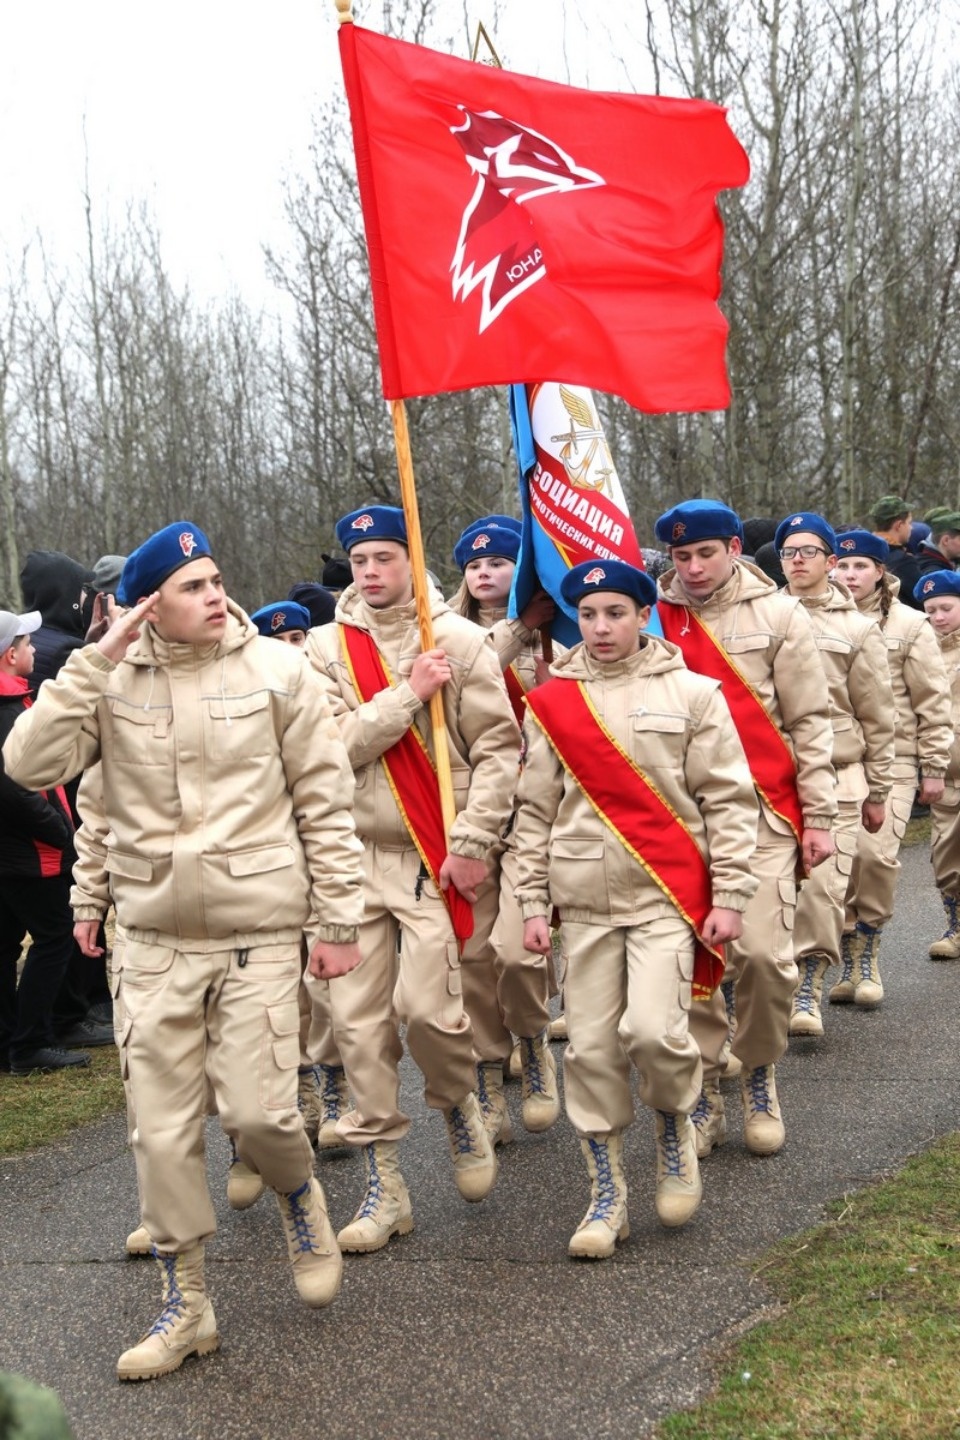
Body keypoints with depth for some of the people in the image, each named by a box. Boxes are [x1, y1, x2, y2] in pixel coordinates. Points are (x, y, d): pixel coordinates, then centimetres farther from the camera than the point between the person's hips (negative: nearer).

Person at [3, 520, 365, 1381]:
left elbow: (324, 801, 0)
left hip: (258, 931, -2)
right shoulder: (112, 680, 0)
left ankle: (300, 1199, 30)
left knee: (257, 1111, -7)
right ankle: (185, 1304, 23)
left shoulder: (275, 670, -3)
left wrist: (340, 920, 0)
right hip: (153, 936, 2)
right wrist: (96, 662, -16)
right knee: (163, 1130, 5)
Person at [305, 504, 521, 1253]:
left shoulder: (459, 639, -2)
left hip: (435, 855, -3)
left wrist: (473, 844, -10)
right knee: (359, 1019, 2)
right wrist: (409, 693, -14)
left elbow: (499, 747, -5)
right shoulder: (328, 645, 5)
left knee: (425, 1003, -13)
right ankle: (384, 1184, 14)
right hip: (354, 853, 3)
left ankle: (461, 1107, 20)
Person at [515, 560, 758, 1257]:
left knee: (652, 1028, -17)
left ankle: (677, 1125, 16)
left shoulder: (692, 694, 1)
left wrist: (729, 897, -4)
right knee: (591, 1047, 3)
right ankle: (607, 1194, 18)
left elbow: (729, 799, 1)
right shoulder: (551, 702, 7)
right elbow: (536, 811, 10)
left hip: (667, 893, -3)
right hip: (584, 901, 3)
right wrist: (533, 903, 6)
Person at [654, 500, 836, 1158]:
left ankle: (760, 1076, 16)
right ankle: (705, 1092, 17)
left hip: (762, 811, -1)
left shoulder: (778, 614, 1)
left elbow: (809, 721, 2)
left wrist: (819, 817, -1)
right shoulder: (652, 615, 4)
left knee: (762, 951, -8)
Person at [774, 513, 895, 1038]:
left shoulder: (857, 629, 6)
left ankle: (808, 986, 5)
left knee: (823, 887, -9)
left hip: (836, 779, -1)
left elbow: (877, 717, 8)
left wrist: (877, 791, 7)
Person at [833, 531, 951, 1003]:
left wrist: (934, 767, 2)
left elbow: (933, 702, 4)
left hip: (891, 759, -2)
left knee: (875, 851, -16)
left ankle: (866, 955, 4)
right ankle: (851, 960, 14)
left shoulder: (909, 625, 2)